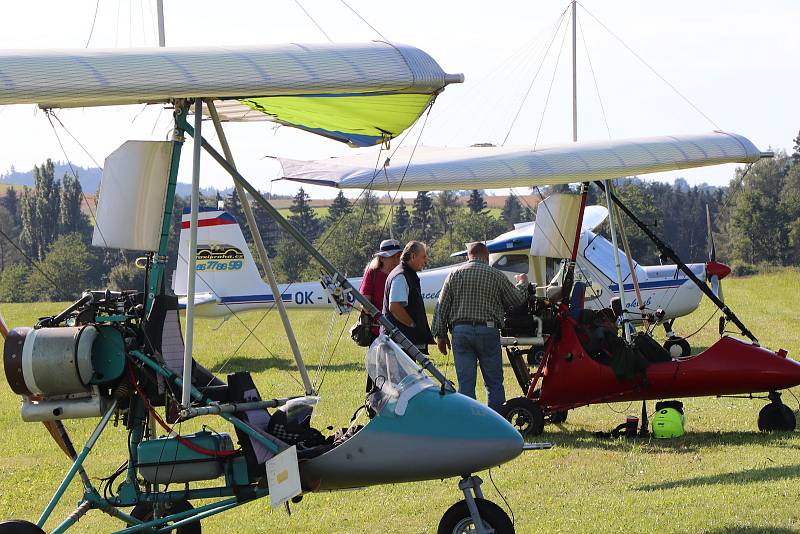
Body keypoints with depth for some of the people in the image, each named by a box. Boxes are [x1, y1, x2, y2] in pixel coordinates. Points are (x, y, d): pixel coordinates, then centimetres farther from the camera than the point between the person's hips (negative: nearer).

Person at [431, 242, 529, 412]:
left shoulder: (454, 275, 8)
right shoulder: (496, 275, 3)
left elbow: (441, 307, 5)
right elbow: (517, 300, 12)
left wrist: (441, 334, 11)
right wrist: (523, 283, 33)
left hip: (460, 331, 1)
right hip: (488, 331, -1)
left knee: (465, 383, 2)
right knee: (494, 382, 5)